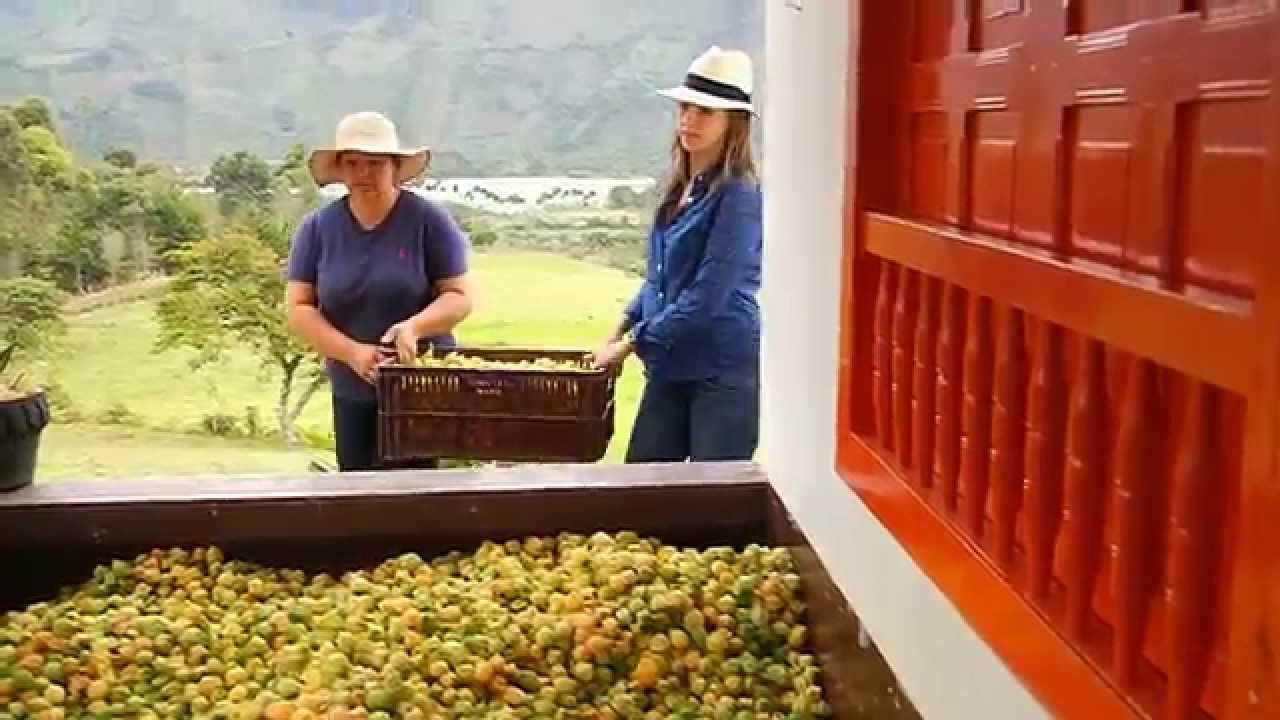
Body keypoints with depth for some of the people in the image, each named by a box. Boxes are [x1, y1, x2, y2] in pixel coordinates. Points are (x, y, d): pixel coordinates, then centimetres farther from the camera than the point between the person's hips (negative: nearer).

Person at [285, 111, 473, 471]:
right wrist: (351, 353, -17)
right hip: (353, 393, 3)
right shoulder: (317, 227, 0)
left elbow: (459, 296, -6)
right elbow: (299, 309, -1)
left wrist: (414, 326, -26)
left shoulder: (429, 220, -8)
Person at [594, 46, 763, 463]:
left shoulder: (738, 195, -16)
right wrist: (623, 326, 9)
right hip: (672, 367, 8)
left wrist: (632, 343, -13)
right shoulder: (678, 187, 9)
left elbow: (706, 298, -20)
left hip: (724, 372, -8)